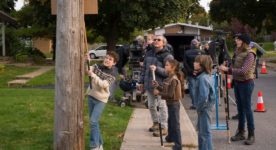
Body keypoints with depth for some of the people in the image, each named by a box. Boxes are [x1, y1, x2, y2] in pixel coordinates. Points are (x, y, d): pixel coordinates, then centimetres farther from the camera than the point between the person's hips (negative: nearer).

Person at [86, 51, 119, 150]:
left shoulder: (111, 75, -10)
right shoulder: (97, 66, 2)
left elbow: (103, 84, -25)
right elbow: (87, 70, -11)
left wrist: (93, 75, -33)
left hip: (101, 99, -5)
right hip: (91, 96, 5)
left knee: (93, 121, -15)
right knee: (94, 121, 11)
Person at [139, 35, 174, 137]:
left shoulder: (167, 56, -9)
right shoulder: (149, 53, 11)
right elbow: (144, 68, 18)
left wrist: (157, 69, -26)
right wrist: (142, 82, 17)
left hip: (161, 85, -7)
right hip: (149, 84, 7)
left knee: (162, 106, -4)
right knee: (151, 105, 16)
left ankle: (164, 127, 4)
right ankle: (156, 123, 34)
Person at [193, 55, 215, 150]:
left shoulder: (202, 78, -23)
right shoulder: (208, 76, 6)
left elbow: (203, 97, -29)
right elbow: (212, 94, 12)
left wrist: (199, 107, -17)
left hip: (203, 109, -10)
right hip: (206, 107, 10)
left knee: (205, 132, 0)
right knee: (201, 131, 21)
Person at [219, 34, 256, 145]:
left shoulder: (249, 54, -16)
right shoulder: (238, 52, 7)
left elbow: (243, 71, -25)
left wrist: (227, 69, -25)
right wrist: (225, 69, -8)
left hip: (246, 83, -7)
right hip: (237, 82, 7)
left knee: (247, 108, -1)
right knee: (240, 108, 14)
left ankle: (251, 135, 8)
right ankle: (241, 132, 25)